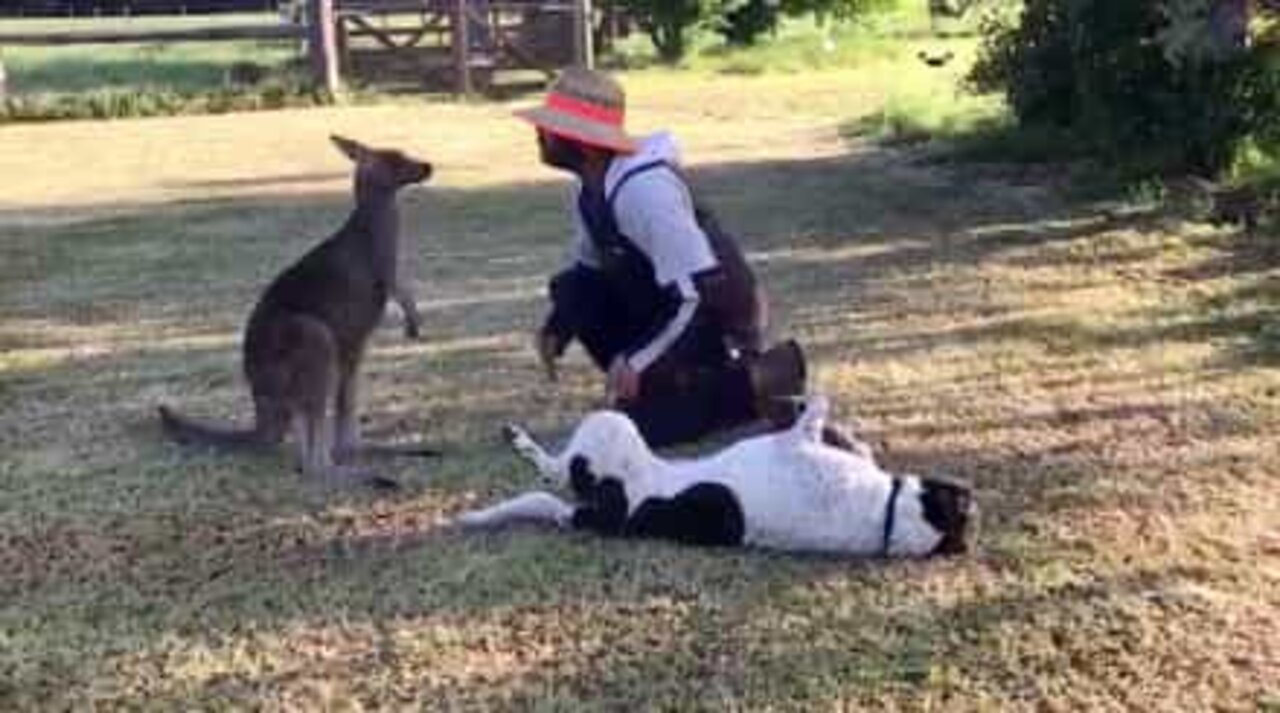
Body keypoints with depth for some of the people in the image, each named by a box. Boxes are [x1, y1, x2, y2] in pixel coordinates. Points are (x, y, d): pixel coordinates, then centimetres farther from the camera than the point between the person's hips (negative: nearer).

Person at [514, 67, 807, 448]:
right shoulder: (589, 188, -1)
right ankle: (672, 382, 6)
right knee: (571, 289, -3)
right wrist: (557, 329, -4)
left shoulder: (645, 188, -30)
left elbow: (696, 291, -31)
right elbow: (588, 269, 12)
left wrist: (636, 360, -27)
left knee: (642, 425, -12)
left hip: (718, 317, -9)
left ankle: (756, 380, -3)